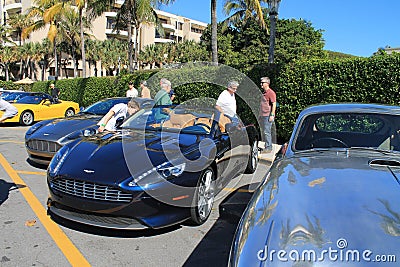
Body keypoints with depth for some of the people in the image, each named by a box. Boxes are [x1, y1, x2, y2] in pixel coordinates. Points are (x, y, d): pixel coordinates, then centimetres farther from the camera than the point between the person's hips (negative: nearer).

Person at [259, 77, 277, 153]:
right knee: (265, 132, 14)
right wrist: (261, 114, 21)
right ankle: (267, 146, 22)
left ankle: (269, 148, -1)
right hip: (263, 115, 9)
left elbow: (274, 104, -16)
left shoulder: (271, 92, -12)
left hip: (268, 116, -9)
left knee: (267, 132, -8)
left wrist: (272, 115, -20)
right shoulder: (264, 92, 16)